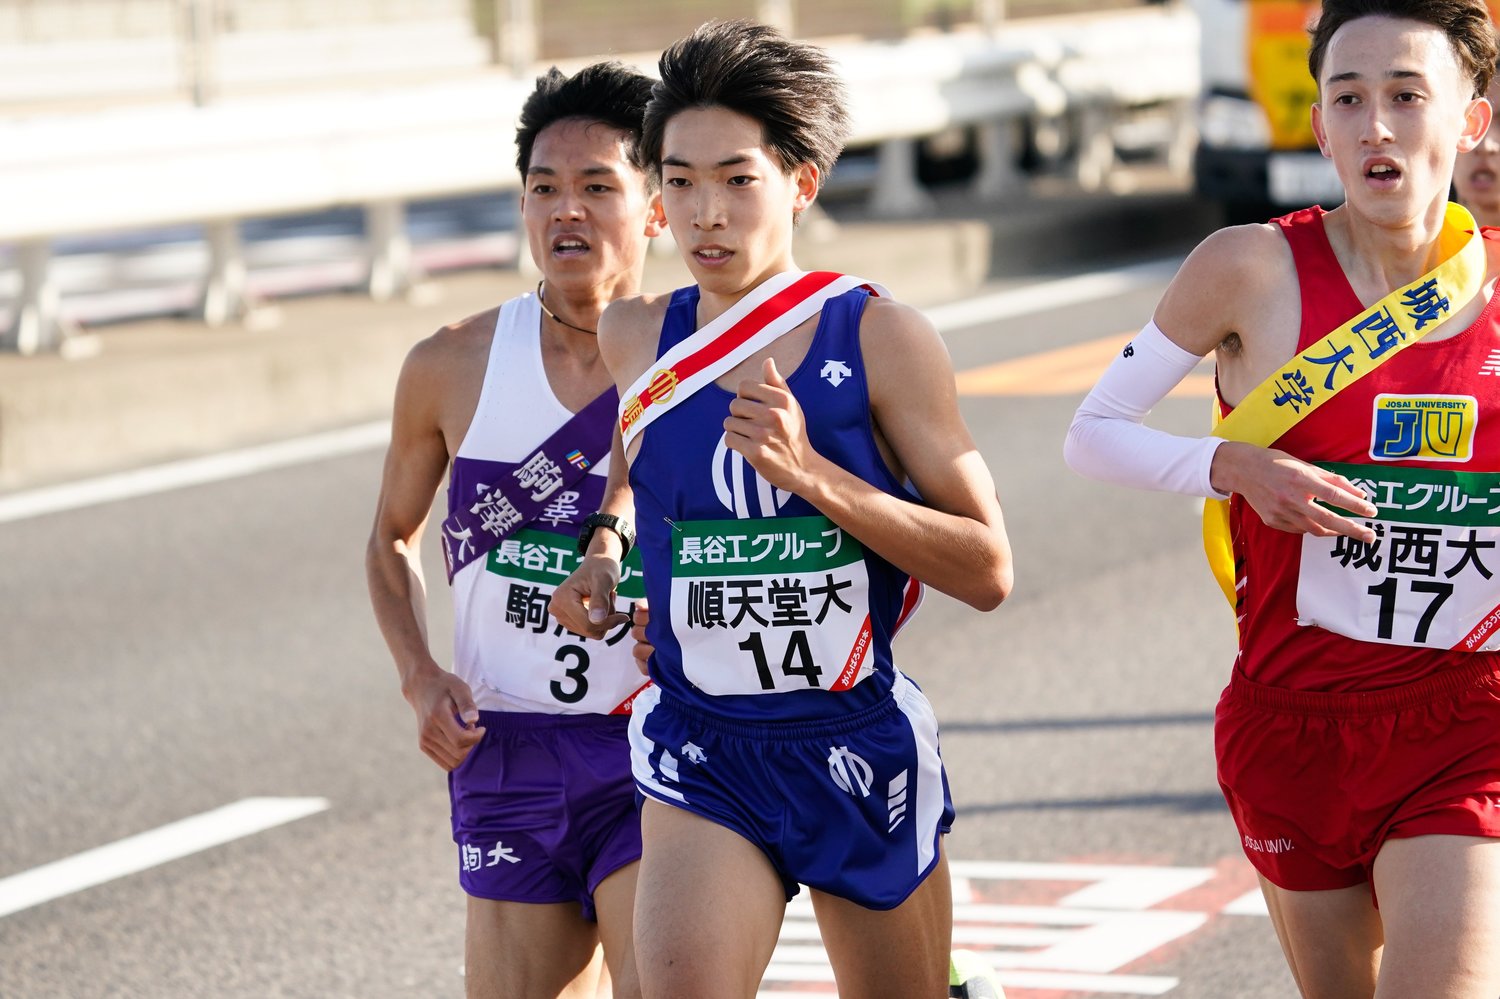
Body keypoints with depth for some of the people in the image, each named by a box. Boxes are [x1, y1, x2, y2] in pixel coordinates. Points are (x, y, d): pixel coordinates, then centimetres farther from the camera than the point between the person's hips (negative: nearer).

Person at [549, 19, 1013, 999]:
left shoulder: (884, 340, -8)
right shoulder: (633, 340, 1)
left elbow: (988, 571, -11)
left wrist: (814, 475, -20)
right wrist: (603, 548, 12)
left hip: (861, 744, -1)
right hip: (701, 751, 1)